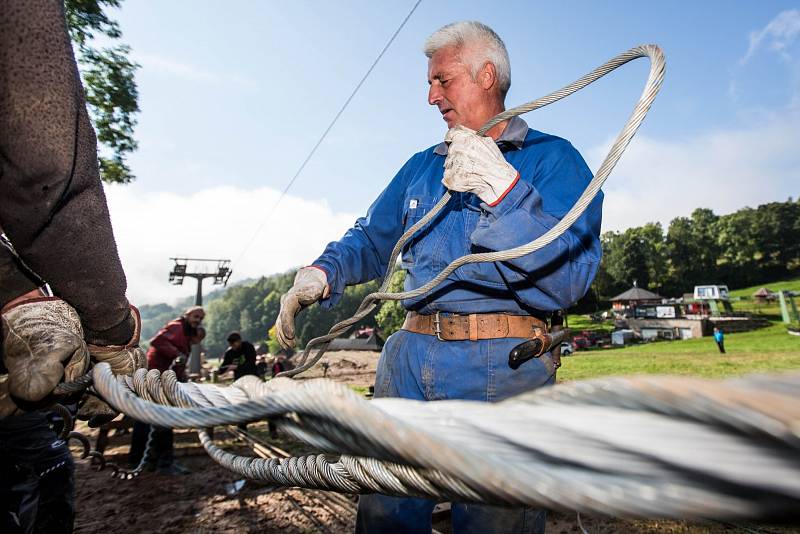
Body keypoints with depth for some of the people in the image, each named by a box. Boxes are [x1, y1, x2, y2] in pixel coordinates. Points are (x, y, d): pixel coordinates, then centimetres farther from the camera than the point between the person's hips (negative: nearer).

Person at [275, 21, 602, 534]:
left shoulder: (553, 159, 1)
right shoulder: (421, 166, 18)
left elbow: (569, 279, -12)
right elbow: (370, 239, 21)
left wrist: (503, 189, -24)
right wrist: (322, 272, 1)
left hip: (502, 364, -4)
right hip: (411, 355, 5)